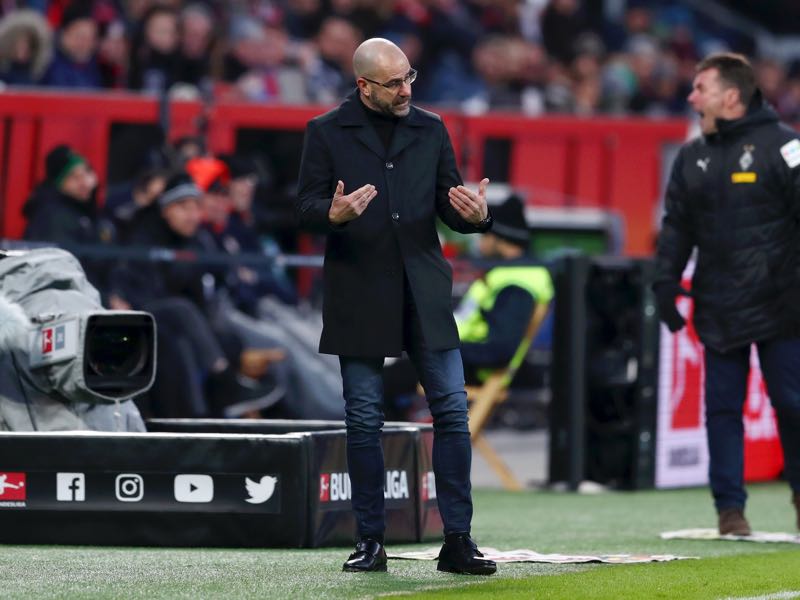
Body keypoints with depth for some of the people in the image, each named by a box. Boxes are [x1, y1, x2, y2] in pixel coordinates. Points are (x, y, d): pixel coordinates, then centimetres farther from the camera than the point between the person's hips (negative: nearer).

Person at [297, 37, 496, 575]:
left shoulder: (430, 130, 10)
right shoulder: (327, 133, 3)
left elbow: (448, 203, 10)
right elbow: (306, 205, -1)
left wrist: (475, 215, -13)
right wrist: (333, 213, -24)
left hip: (424, 291, 2)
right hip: (358, 294, -2)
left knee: (452, 410, -4)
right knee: (364, 419, 2)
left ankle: (458, 540, 1)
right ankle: (371, 542, 10)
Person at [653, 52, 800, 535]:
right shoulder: (693, 158, 12)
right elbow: (677, 226, 16)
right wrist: (666, 281, 5)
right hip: (718, 310, 4)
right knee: (723, 408, 1)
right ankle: (730, 506, 5)